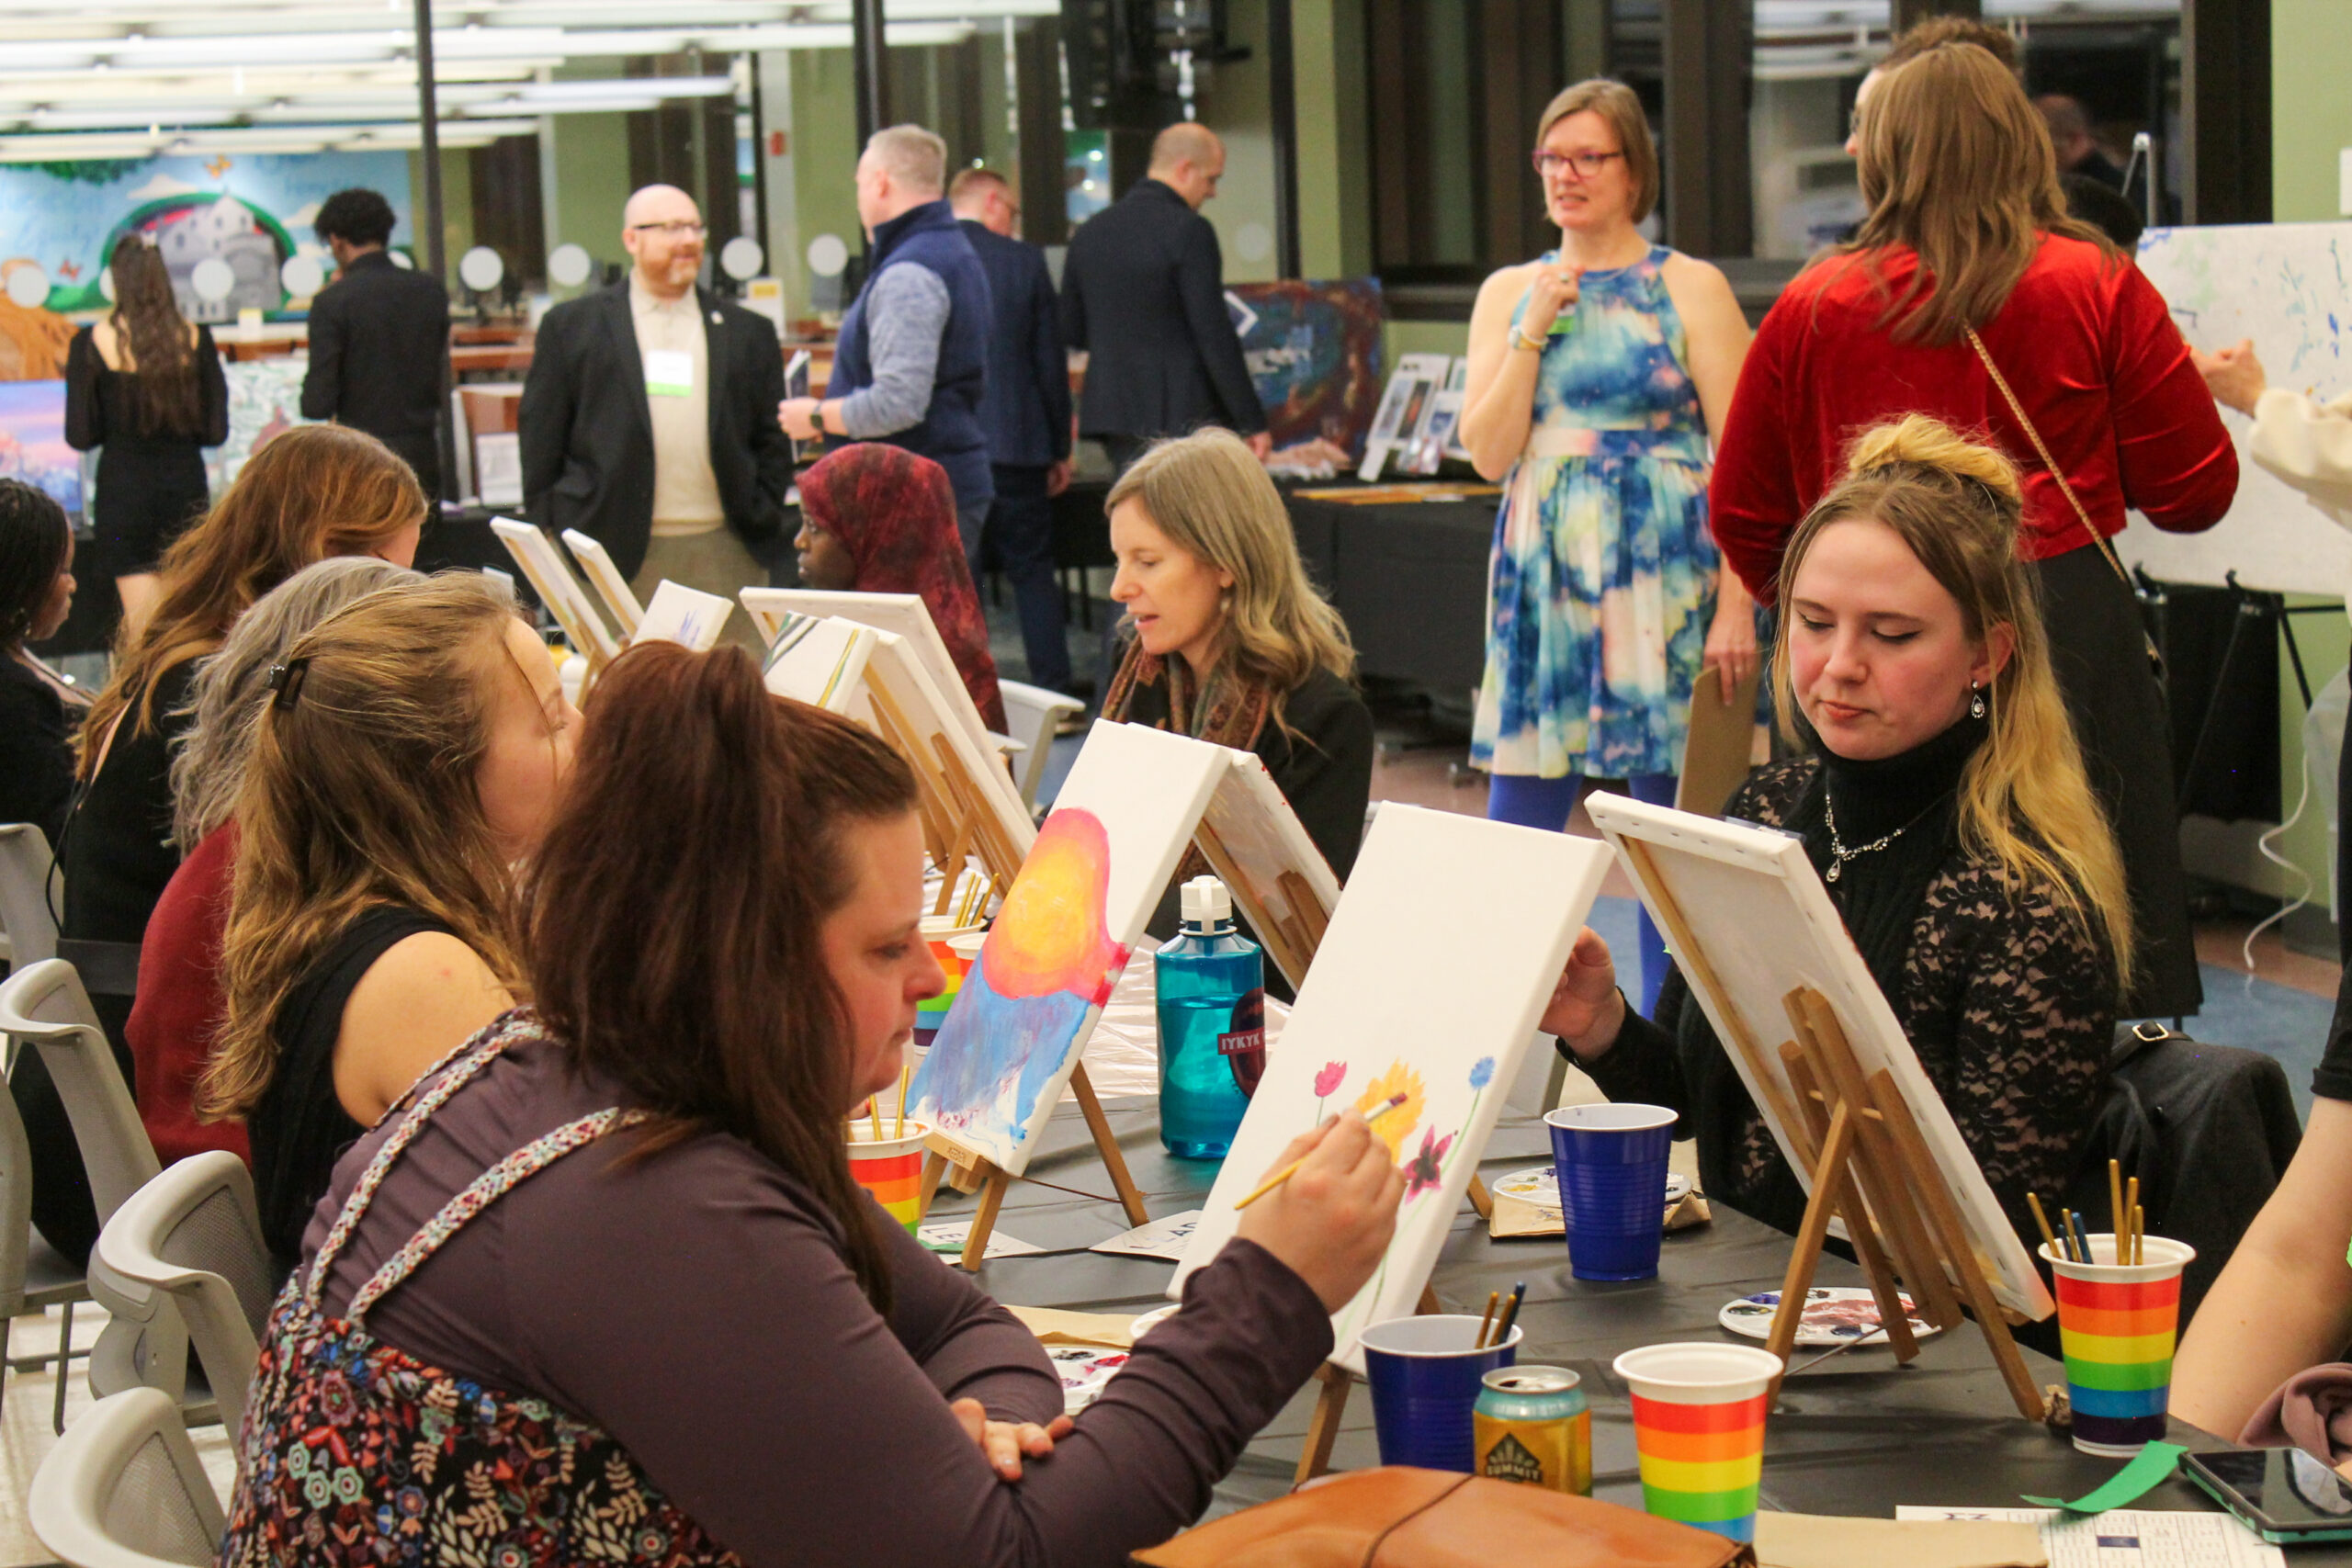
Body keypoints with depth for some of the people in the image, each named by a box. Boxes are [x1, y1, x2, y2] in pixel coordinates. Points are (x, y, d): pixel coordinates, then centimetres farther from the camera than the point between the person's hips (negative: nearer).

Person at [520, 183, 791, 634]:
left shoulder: (749, 332, 15)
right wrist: (552, 538, 0)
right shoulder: (571, 326, 9)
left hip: (723, 558, 2)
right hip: (615, 553, -2)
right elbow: (541, 437, 7)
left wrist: (761, 523, 3)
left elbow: (773, 441, 15)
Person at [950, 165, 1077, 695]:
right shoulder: (1025, 261, -2)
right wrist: (1060, 448, 10)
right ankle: (1055, 695, 8)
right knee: (1032, 571, 9)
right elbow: (1051, 364, 2)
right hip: (1015, 446, 0)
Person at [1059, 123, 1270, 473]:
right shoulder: (1188, 231, -12)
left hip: (1112, 413, 7)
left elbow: (1071, 332, 14)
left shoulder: (1089, 232, 9)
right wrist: (1251, 422, -11)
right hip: (1182, 415, -7)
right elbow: (1214, 335, -15)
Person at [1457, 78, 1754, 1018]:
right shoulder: (1509, 293, 12)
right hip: (1541, 572, 4)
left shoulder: (1689, 289, -1)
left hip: (1663, 574, -4)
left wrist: (1736, 602, -13)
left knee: (1670, 814, 0)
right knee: (1517, 814, 3)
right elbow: (1488, 453, 4)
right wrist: (1533, 332, -5)